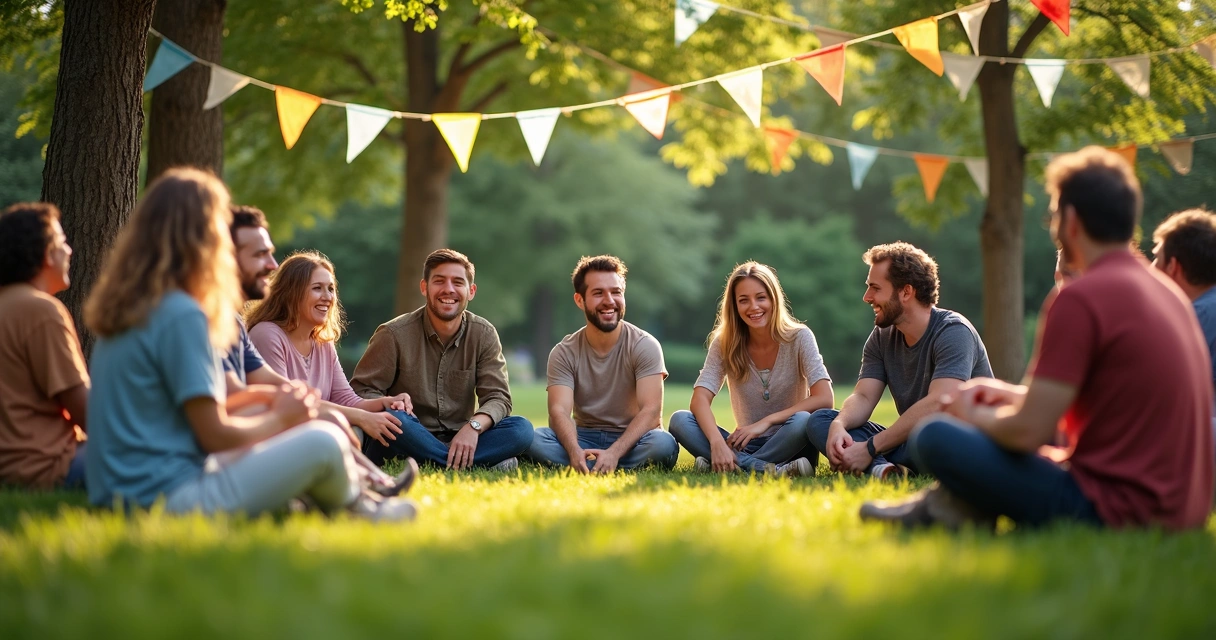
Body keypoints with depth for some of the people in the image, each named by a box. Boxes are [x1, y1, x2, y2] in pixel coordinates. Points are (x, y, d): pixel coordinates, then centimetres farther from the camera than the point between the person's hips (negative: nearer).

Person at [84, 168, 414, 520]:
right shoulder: (182, 315, -16)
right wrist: (280, 418, 2)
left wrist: (249, 397, 17)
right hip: (170, 497, -11)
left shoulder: (125, 308, 13)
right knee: (324, 441, -8)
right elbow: (215, 435, -16)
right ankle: (357, 505, 20)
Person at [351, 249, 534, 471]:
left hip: (458, 441, 2)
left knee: (521, 429, -21)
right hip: (409, 440, -2)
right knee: (391, 418, -36)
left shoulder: (483, 335, 2)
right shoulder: (394, 335, -6)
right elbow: (362, 391, -6)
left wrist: (474, 426, -25)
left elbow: (498, 397, -3)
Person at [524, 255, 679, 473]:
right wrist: (575, 452, -38)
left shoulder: (645, 346, -7)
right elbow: (559, 411, -15)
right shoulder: (564, 353, -1)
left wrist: (614, 453, -34)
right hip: (585, 439, 1)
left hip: (632, 439, -1)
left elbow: (651, 410, -17)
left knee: (663, 444, -35)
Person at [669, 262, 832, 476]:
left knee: (802, 421, -36)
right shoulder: (725, 343, -2)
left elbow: (824, 399, -17)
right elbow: (700, 399, -14)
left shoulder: (799, 338, -6)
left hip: (789, 445, -3)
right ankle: (771, 470, -34)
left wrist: (765, 422, -23)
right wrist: (717, 443, -33)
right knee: (679, 420, -22)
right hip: (745, 446, 3)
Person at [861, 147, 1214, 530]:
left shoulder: (1079, 299, -16)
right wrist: (1013, 394, 21)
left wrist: (975, 415, 4)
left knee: (935, 437, -9)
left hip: (1116, 511, -9)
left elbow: (1029, 432, -18)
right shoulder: (1168, 292, 13)